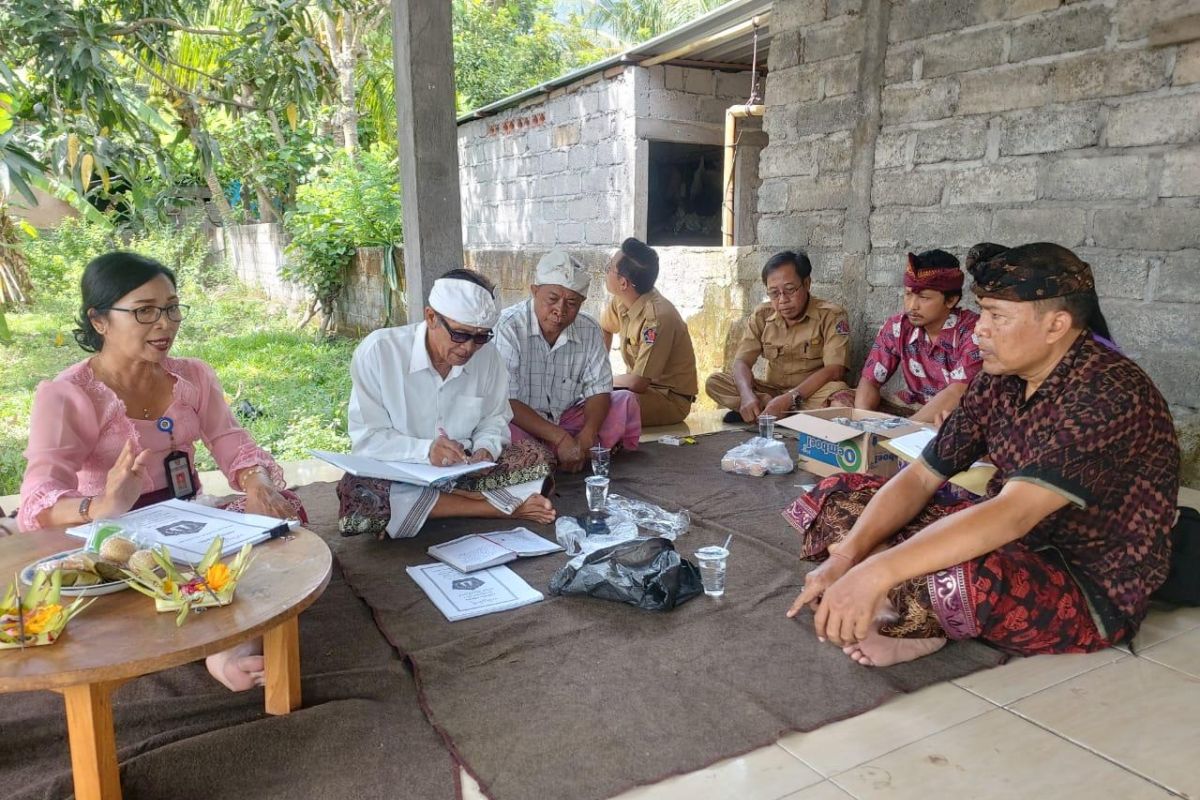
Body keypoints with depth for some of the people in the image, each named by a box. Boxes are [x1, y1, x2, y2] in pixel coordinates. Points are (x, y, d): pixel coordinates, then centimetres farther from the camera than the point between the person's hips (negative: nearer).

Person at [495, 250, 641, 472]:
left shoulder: (589, 330, -2)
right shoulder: (508, 327, -19)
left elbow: (598, 390, -3)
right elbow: (506, 401, -24)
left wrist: (586, 438, -22)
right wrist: (560, 438, -29)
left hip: (568, 419, 5)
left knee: (626, 401, -9)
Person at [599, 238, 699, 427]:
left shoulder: (656, 317, -27)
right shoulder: (621, 301, -3)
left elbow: (637, 383, -25)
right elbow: (604, 331, 21)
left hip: (672, 399, -8)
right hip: (645, 385, 8)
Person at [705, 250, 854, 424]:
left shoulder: (831, 315, -9)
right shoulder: (761, 316, 2)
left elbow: (834, 370, -18)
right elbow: (742, 361, -5)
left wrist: (790, 398, -29)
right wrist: (747, 395, -28)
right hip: (772, 390, 4)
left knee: (839, 396, -38)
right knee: (714, 382, -15)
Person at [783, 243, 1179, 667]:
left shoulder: (1108, 394, -23)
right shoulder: (999, 381, 0)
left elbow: (1013, 513, -35)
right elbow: (920, 477, -2)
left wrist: (875, 573, -41)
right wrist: (844, 557, -16)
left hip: (1091, 589, -8)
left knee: (960, 580, -42)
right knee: (838, 494, 2)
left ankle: (890, 610, -9)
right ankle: (907, 613, -18)